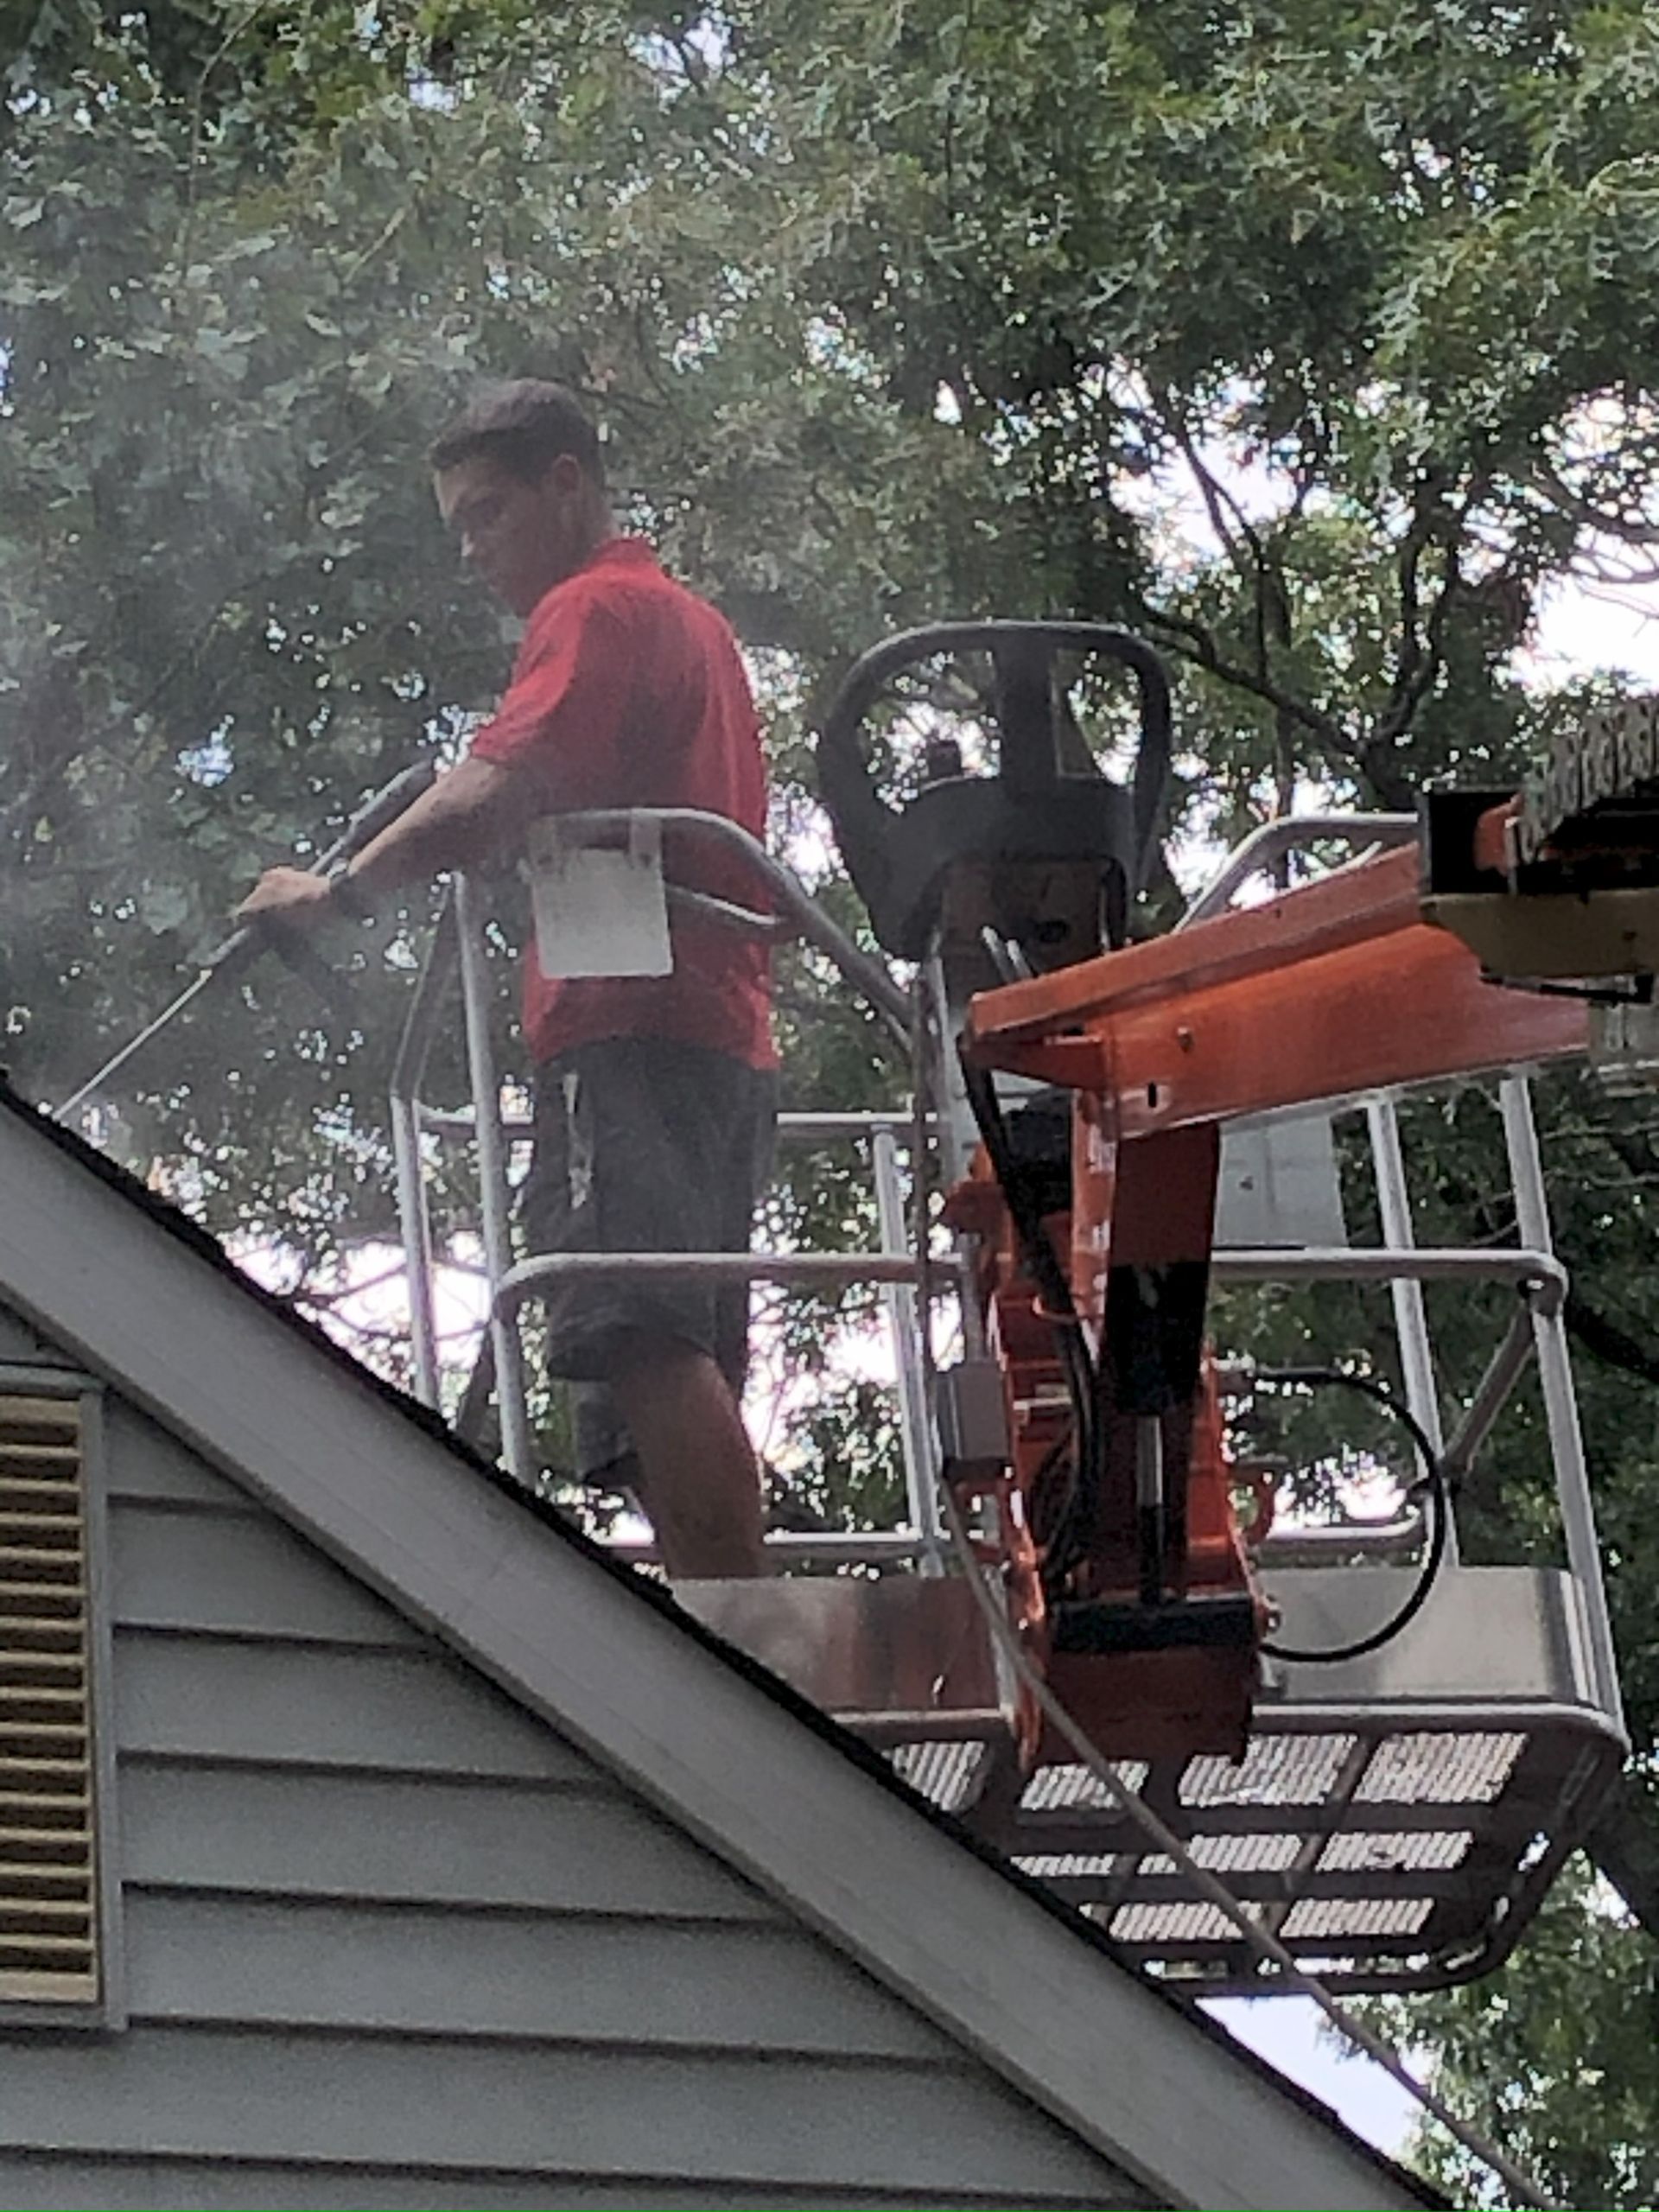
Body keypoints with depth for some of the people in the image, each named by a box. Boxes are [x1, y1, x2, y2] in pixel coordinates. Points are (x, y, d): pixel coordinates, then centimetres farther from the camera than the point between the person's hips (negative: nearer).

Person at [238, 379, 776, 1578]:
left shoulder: (596, 608, -1)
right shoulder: (698, 623, 30)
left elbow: (505, 783, -17)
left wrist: (343, 886, -19)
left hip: (629, 1030, -10)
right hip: (727, 1043, 10)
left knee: (645, 1347, -23)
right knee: (685, 1372, 4)